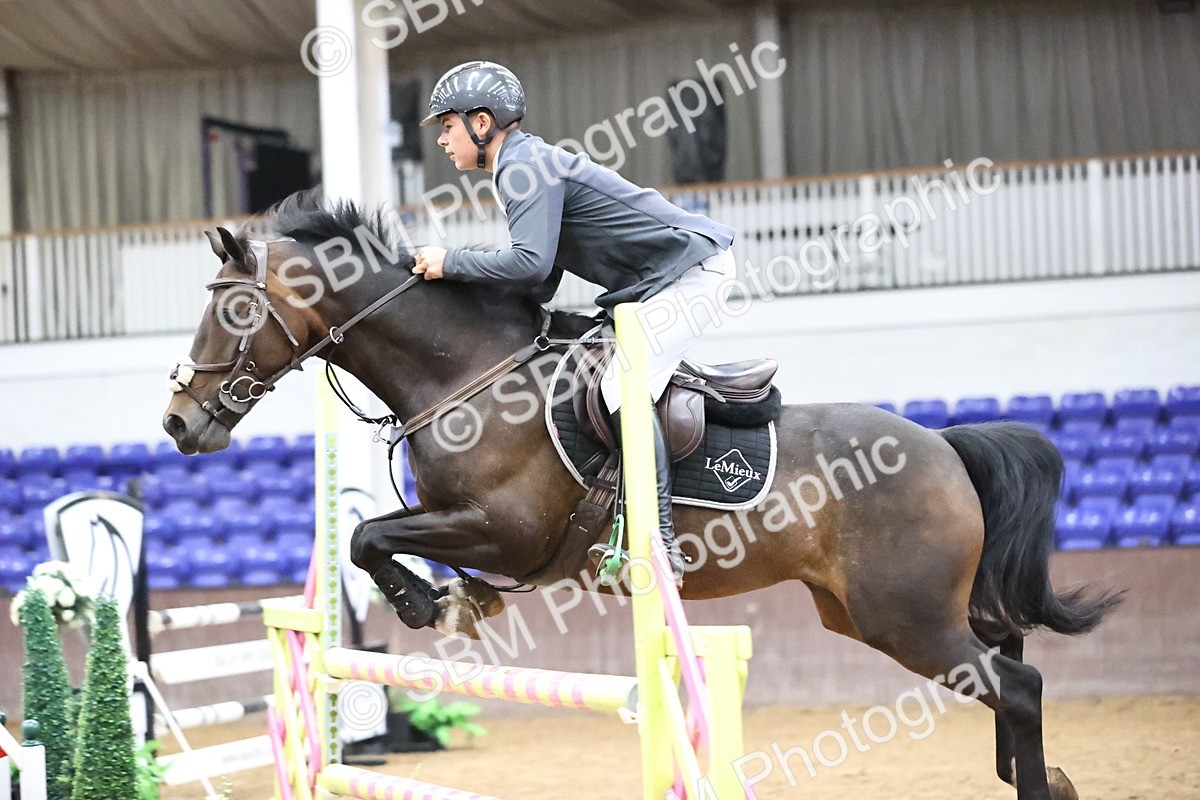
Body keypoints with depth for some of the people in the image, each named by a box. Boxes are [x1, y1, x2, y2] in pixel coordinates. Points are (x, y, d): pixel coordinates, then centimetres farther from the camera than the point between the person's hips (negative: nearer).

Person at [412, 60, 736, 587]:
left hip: (691, 270, -11)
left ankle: (658, 542, -27)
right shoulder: (525, 166, 17)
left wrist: (450, 264, -18)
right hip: (650, 282, 11)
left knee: (623, 387, -23)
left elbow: (532, 263, -29)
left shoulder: (524, 167, -15)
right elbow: (541, 287, 15)